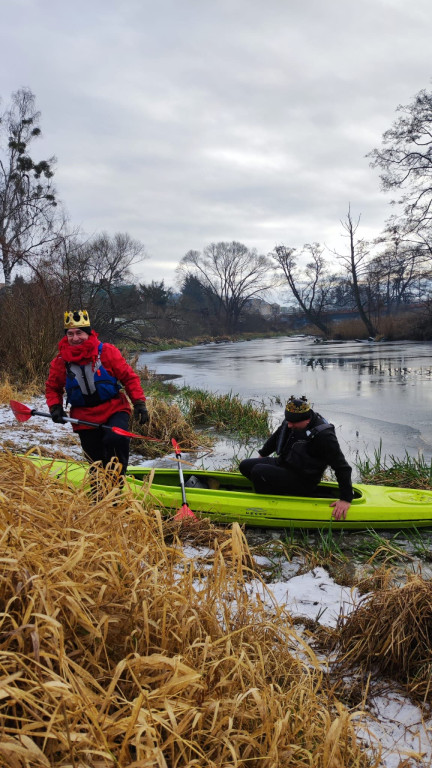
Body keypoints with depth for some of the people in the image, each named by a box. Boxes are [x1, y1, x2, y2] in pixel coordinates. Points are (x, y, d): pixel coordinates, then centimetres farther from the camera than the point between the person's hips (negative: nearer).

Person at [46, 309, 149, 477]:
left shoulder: (107, 352, -10)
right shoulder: (60, 362, -4)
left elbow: (129, 377, -4)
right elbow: (52, 388, 12)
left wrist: (139, 403, -10)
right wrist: (55, 407, -6)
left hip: (114, 408, -2)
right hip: (84, 417, 2)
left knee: (116, 439, -31)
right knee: (98, 461, 9)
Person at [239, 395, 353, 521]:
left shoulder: (323, 436, -26)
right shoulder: (292, 421, -3)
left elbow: (342, 467, -23)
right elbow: (276, 437, 20)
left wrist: (346, 498, -25)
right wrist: (262, 455, 29)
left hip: (302, 480, -9)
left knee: (258, 471, -26)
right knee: (245, 465, 4)